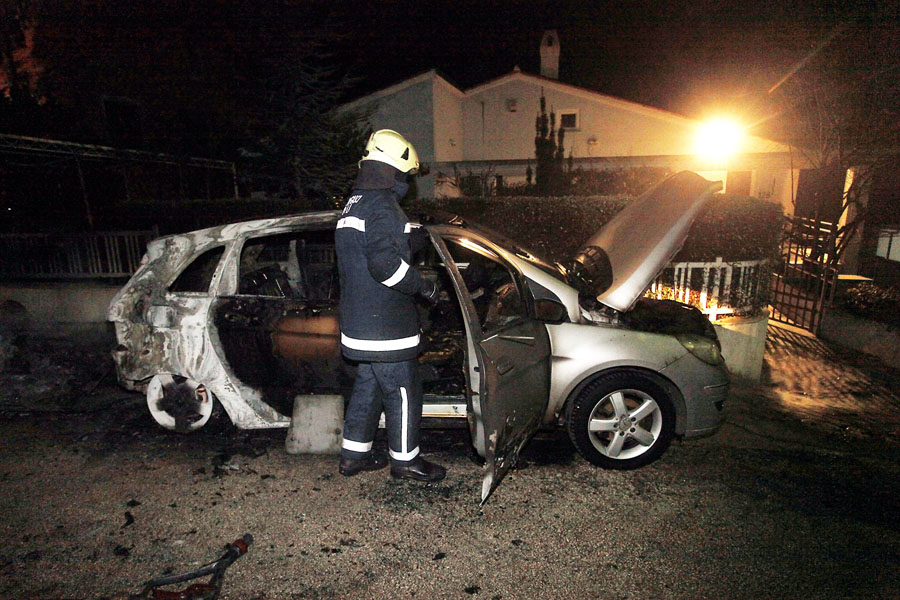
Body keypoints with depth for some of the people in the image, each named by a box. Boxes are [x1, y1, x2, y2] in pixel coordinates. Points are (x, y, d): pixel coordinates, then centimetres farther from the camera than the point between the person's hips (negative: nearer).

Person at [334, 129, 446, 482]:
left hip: (358, 322, 10)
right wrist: (424, 286, -14)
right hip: (385, 326, -10)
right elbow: (386, 263, -27)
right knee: (403, 392, 4)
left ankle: (354, 455, 32)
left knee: (368, 387, 20)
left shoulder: (353, 205, 17)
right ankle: (404, 460, 20)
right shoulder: (382, 206, -17)